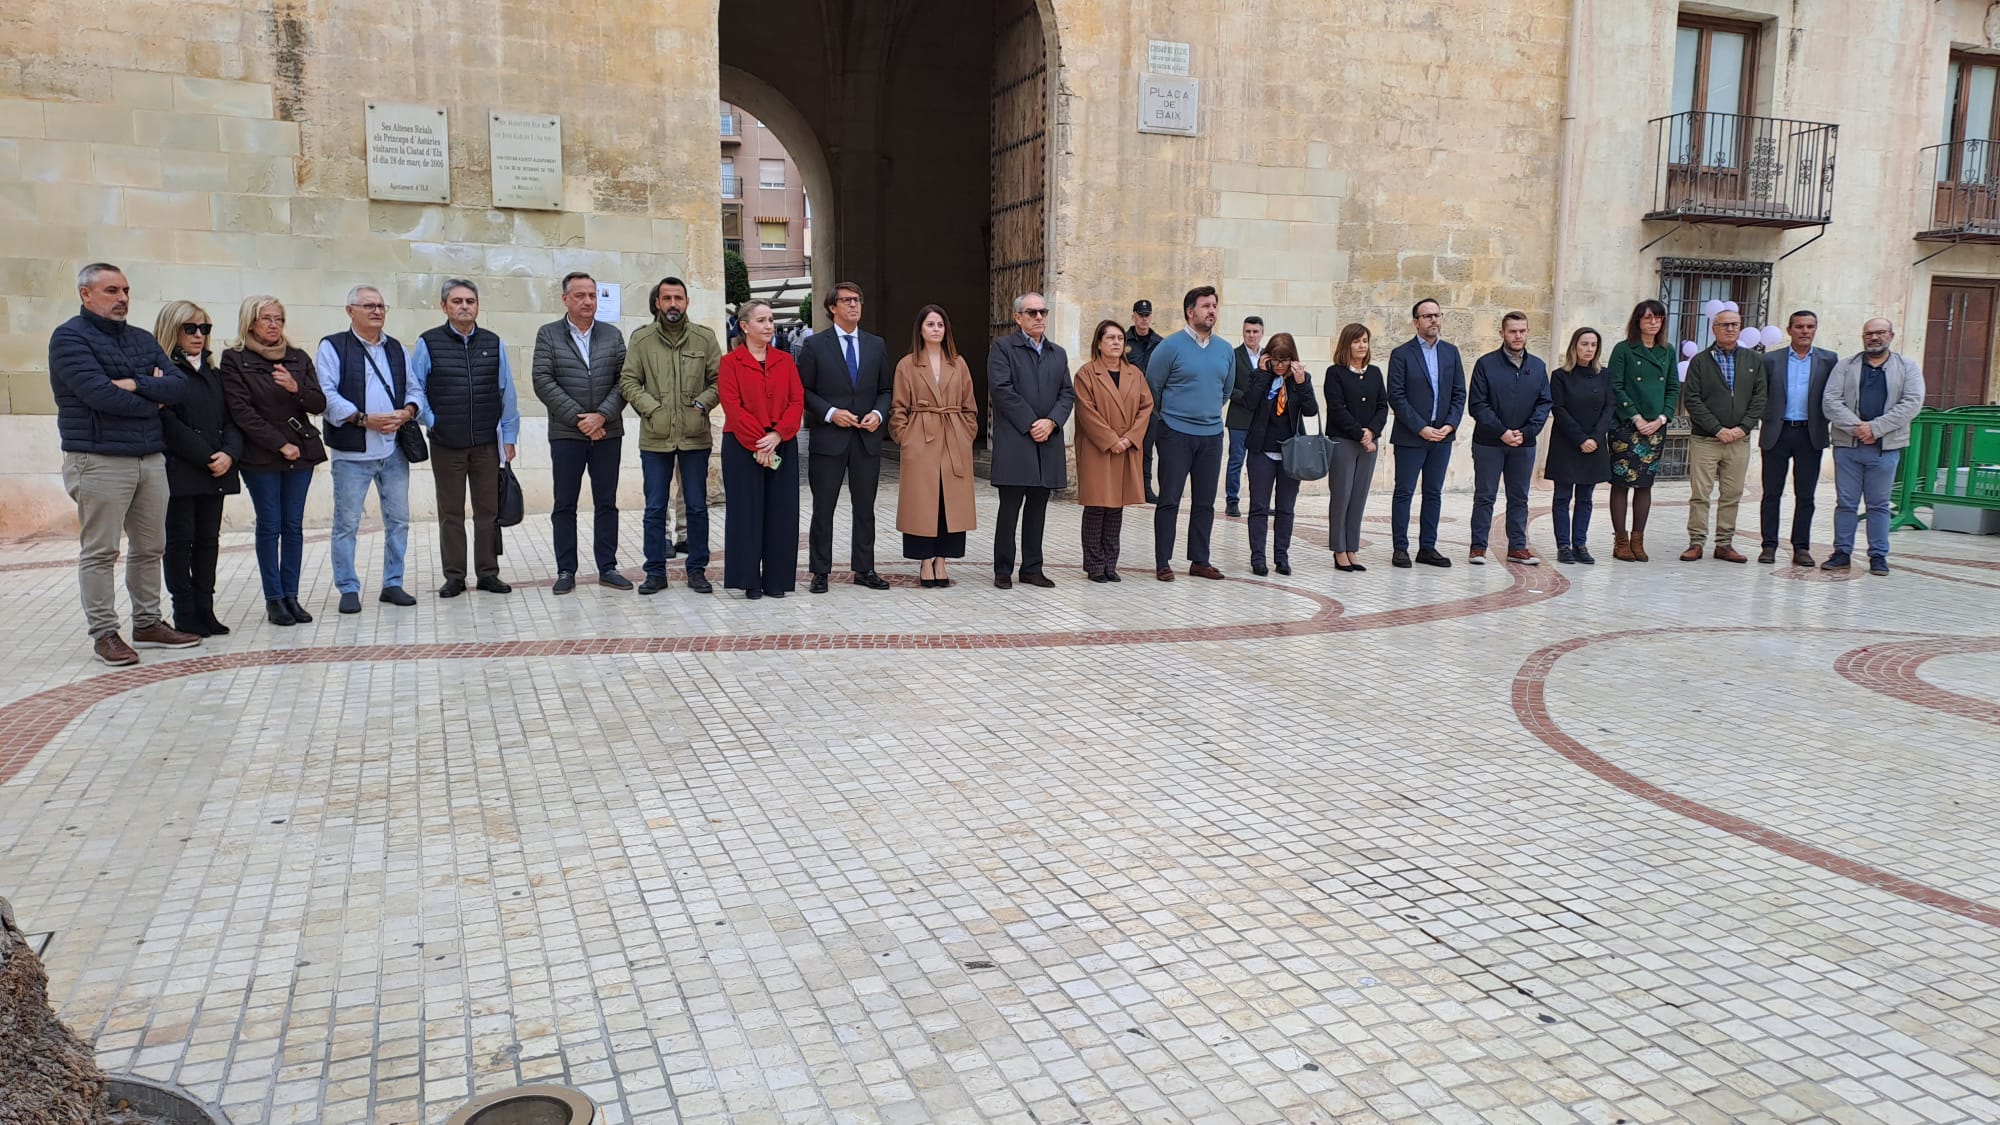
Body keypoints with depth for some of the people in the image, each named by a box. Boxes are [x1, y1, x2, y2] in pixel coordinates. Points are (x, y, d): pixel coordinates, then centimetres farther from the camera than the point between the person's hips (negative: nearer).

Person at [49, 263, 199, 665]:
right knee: (100, 552, -2)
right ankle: (104, 634, 3)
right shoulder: (69, 338, -4)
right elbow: (99, 394, -17)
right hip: (99, 461, -6)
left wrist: (135, 385, -13)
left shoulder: (142, 339, 17)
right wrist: (152, 400, -2)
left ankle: (148, 624, 21)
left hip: (151, 458, 7)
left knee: (150, 548, 11)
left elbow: (178, 386, 4)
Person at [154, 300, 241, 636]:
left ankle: (205, 610, 14)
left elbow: (229, 420, 11)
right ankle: (185, 615, 5)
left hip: (216, 472, 6)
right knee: (180, 541, 0)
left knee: (208, 540, 8)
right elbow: (169, 425, -13)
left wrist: (230, 453, -7)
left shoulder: (213, 374, 17)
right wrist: (208, 457, -15)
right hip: (179, 472, -6)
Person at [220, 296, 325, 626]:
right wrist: (281, 445, -12)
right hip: (261, 456, -3)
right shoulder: (234, 360, -1)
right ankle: (274, 599, 6)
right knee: (270, 525, 0)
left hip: (301, 452, 4)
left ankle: (291, 595, 11)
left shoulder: (298, 357, 10)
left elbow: (319, 404, 6)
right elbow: (242, 412, -8)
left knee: (294, 525, 5)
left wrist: (296, 389, -14)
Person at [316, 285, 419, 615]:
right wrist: (363, 419, -18)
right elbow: (326, 395, -9)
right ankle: (348, 589, 9)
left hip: (394, 449, 5)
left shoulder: (397, 349, 15)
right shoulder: (332, 347, 0)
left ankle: (393, 584, 18)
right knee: (347, 523, 0)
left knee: (398, 520, 8)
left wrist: (407, 412, -7)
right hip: (351, 452, -4)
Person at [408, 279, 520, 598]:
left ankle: (488, 573, 15)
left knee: (488, 510, 6)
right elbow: (414, 389, 3)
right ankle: (454, 576, 13)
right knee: (450, 512, 5)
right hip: (446, 444, -2)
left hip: (487, 443, 2)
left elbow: (507, 393, 9)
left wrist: (509, 436, 6)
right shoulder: (428, 343, 0)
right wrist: (430, 422, -7)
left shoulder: (493, 344, 7)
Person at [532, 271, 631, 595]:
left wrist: (601, 416, -12)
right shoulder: (547, 335, 2)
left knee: (606, 503, 7)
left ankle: (607, 568, 14)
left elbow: (623, 381, 1)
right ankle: (566, 571, 12)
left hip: (607, 433, 2)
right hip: (566, 434, -2)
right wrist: (579, 419, -13)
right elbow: (543, 383, -7)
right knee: (565, 505, 4)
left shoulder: (612, 335, 8)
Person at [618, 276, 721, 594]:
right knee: (655, 508, 5)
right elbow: (628, 382, 4)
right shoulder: (641, 339, 4)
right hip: (655, 437, 0)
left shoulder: (705, 338, 5)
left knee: (697, 506, 6)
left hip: (695, 436, 0)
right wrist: (650, 408, -8)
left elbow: (719, 380, 7)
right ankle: (655, 572, 13)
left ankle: (697, 569, 16)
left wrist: (701, 404, -7)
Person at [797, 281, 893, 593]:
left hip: (867, 439, 3)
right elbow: (803, 391, -2)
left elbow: (886, 389, 13)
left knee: (865, 508, 8)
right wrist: (830, 413, -14)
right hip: (828, 438, -3)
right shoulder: (815, 345, 0)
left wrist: (879, 413, -6)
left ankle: (864, 569, 17)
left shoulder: (876, 345, 11)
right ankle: (820, 572, 11)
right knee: (823, 508, 3)